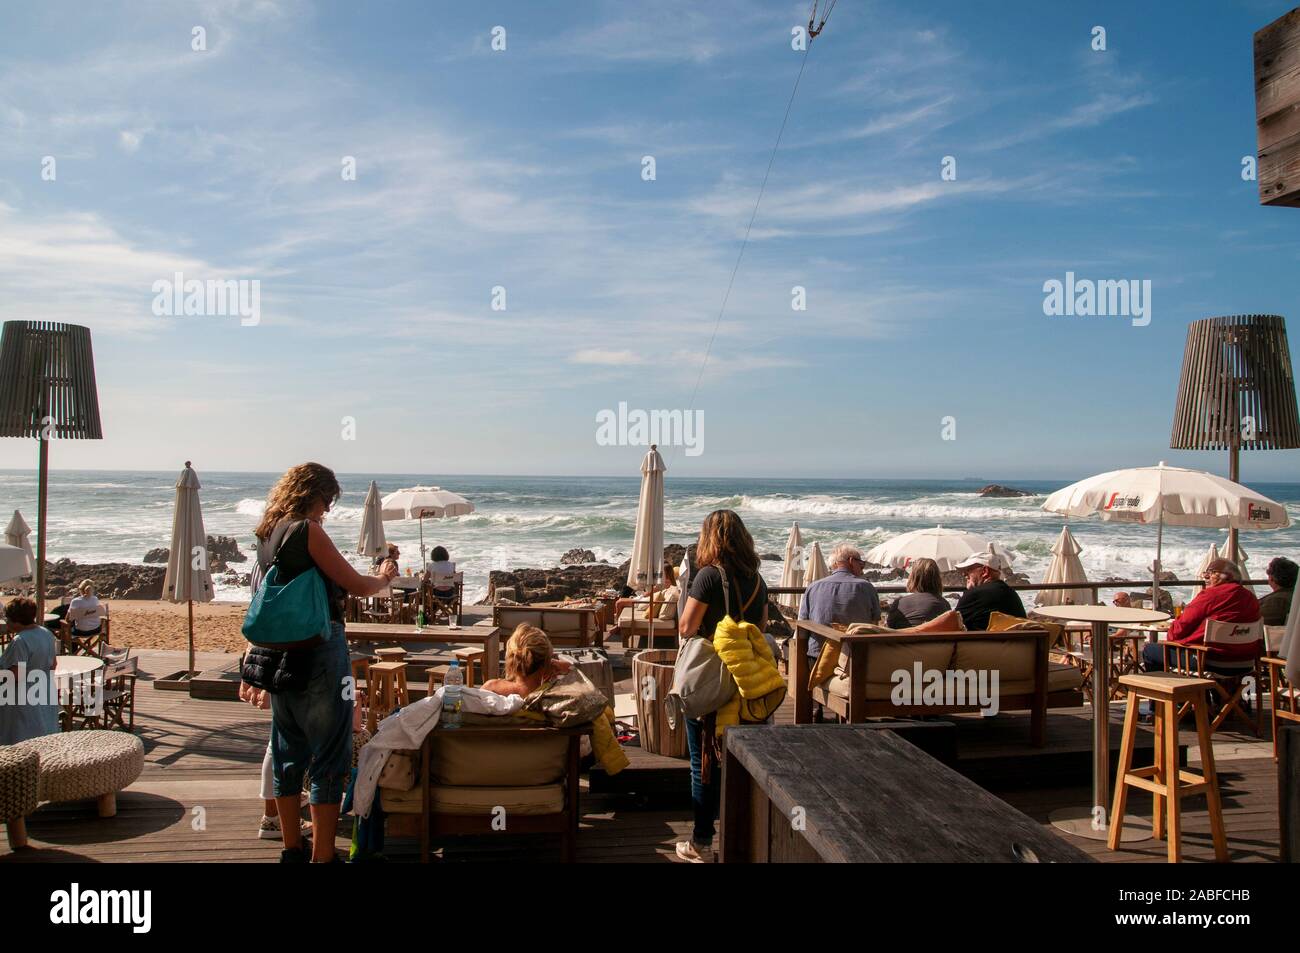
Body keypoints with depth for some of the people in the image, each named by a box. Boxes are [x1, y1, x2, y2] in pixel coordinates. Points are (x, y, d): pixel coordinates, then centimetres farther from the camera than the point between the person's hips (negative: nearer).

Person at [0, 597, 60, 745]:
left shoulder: (20, 641, -22)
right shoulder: (47, 634, 3)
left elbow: (15, 676, -23)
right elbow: (53, 665, 12)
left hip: (25, 700, -8)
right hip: (46, 696, 8)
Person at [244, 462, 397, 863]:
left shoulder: (267, 535, 11)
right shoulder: (307, 530, -13)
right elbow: (357, 586, -9)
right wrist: (384, 578, 10)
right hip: (320, 652, -8)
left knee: (287, 754, 16)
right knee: (329, 758, 0)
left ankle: (292, 850, 28)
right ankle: (323, 856, 4)